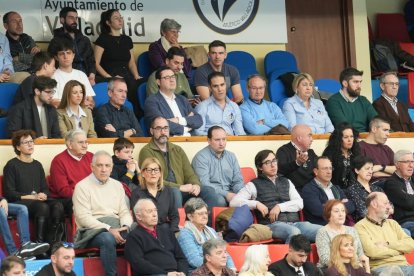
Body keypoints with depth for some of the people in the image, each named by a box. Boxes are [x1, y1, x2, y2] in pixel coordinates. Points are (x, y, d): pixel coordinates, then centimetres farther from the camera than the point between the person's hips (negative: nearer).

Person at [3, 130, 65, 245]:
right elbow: (9, 193, -4)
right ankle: (40, 243, -36)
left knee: (57, 205, -27)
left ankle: (54, 243, -32)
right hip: (19, 202, -5)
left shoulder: (37, 165, 21)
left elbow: (45, 188, 21)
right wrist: (32, 197, -11)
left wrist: (43, 195, -5)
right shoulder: (11, 165, 3)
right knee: (42, 207, -36)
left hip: (39, 200, 5)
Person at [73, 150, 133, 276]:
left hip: (116, 228, 5)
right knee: (108, 239, -38)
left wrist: (126, 227, -8)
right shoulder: (82, 187, -1)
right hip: (92, 230, -5)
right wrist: (109, 229, -19)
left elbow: (124, 212, 16)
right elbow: (84, 218, -9)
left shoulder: (117, 185, 17)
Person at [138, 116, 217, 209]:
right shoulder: (147, 151, 0)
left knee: (208, 191, -17)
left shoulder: (177, 150, 21)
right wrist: (180, 187, -16)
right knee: (174, 191, -37)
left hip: (181, 191, 6)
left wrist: (196, 185, -8)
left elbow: (190, 174, 16)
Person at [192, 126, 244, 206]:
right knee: (220, 199, -39)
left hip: (229, 194, 5)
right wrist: (226, 194, -23)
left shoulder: (231, 156, 17)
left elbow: (238, 181, 15)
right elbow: (204, 184, -15)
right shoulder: (201, 157, -3)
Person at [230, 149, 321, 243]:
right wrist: (256, 204, -10)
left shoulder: (286, 182, 27)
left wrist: (280, 207, -3)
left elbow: (299, 203, 13)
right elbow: (234, 202, 2)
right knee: (294, 232, -40)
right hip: (272, 224, -4)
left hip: (294, 222, 4)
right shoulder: (254, 185, 14)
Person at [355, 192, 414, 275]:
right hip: (380, 267, -6)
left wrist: (388, 244, -3)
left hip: (403, 265, 6)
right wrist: (399, 250, 4)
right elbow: (372, 252, -11)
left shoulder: (392, 223, 23)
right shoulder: (361, 227, 2)